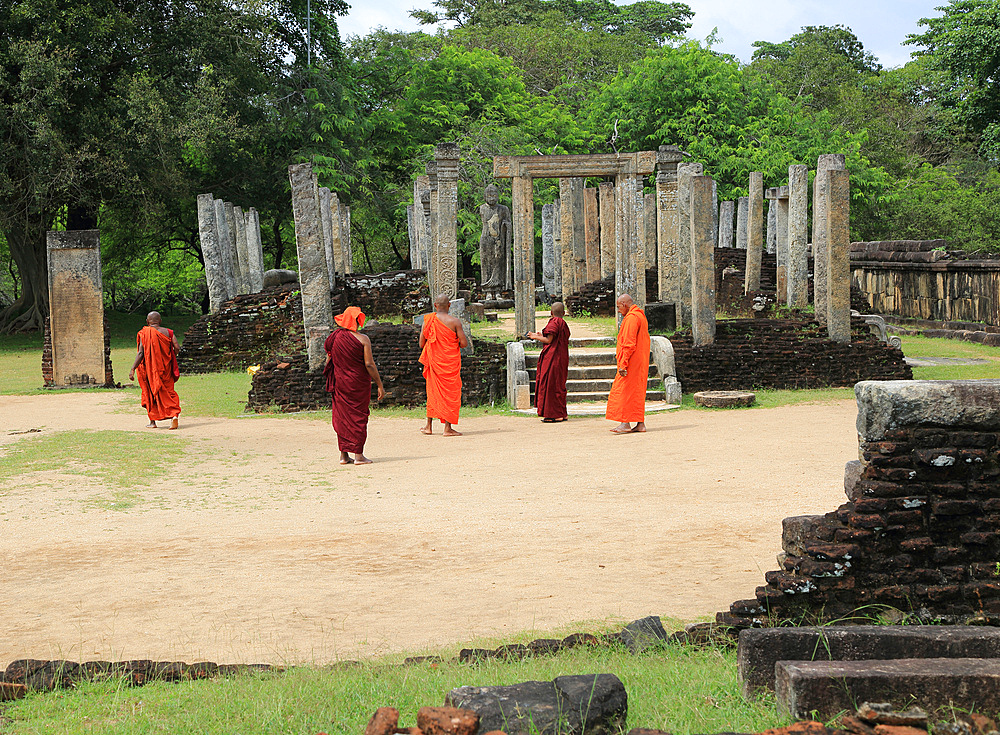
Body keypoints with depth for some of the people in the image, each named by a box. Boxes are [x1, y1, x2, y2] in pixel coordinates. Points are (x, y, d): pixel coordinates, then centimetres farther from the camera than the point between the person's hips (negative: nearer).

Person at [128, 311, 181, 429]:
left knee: (151, 393, 12)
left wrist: (133, 369, -13)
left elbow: (140, 353, -14)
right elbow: (177, 347, -8)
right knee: (168, 391, 10)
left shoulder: (144, 333, -8)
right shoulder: (167, 332, 0)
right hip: (165, 368, 2)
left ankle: (152, 421, 14)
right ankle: (174, 414, -13)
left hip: (150, 368, -2)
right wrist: (171, 359, 11)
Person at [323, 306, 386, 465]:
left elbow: (328, 362, 6)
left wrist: (331, 384, 18)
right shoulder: (362, 339, -11)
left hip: (340, 383, 4)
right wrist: (380, 385, -8)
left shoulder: (334, 338, 1)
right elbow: (369, 364, -14)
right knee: (358, 416, 3)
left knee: (342, 416, 11)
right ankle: (358, 455, 3)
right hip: (358, 383, -4)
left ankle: (344, 455, 12)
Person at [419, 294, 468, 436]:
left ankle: (429, 426, 17)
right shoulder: (454, 322, -11)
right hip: (451, 361, -3)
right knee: (451, 392, 2)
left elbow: (421, 343, 2)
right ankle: (448, 427, 0)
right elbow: (464, 343, -12)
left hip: (434, 360, 3)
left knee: (433, 391, 15)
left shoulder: (428, 320, -2)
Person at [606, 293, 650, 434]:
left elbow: (629, 344, -21)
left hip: (632, 361, -10)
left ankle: (625, 423, -10)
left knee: (625, 391, -8)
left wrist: (623, 364, -21)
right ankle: (640, 424, 9)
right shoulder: (640, 316, 18)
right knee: (637, 392, 10)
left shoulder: (631, 318, -15)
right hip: (641, 362, 10)